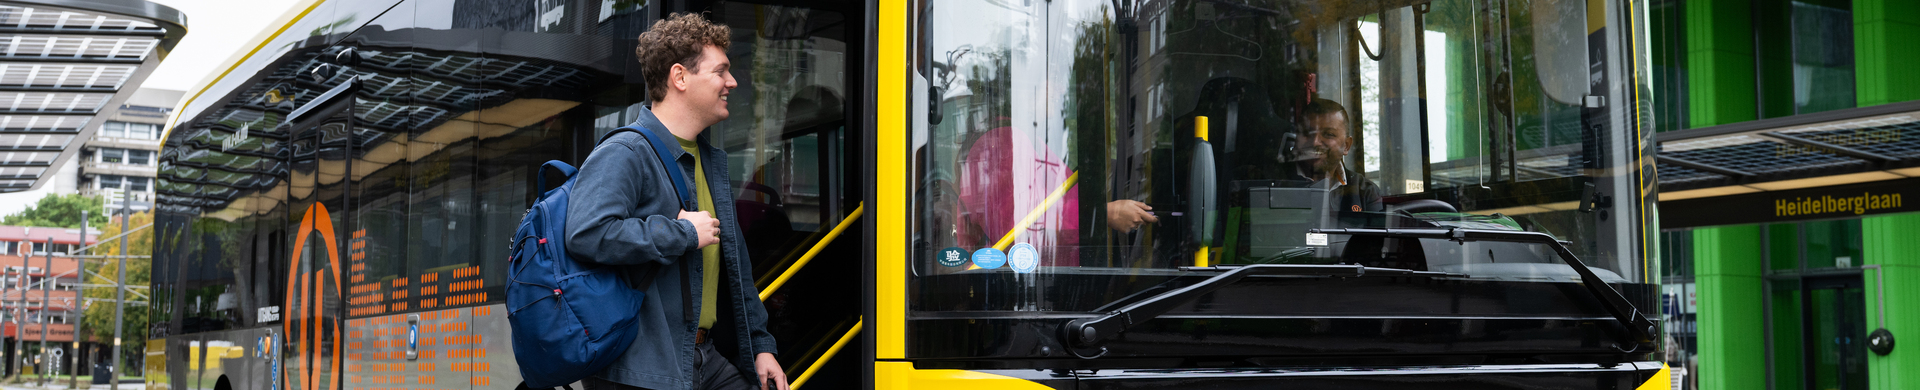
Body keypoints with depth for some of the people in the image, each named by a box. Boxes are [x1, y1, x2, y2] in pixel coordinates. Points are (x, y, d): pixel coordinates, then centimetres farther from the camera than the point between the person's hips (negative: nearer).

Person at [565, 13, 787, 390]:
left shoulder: (711, 161, 17)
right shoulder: (624, 154, -13)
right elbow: (587, 234, -31)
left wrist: (760, 345, 20)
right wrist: (684, 233, -21)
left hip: (707, 359, 8)